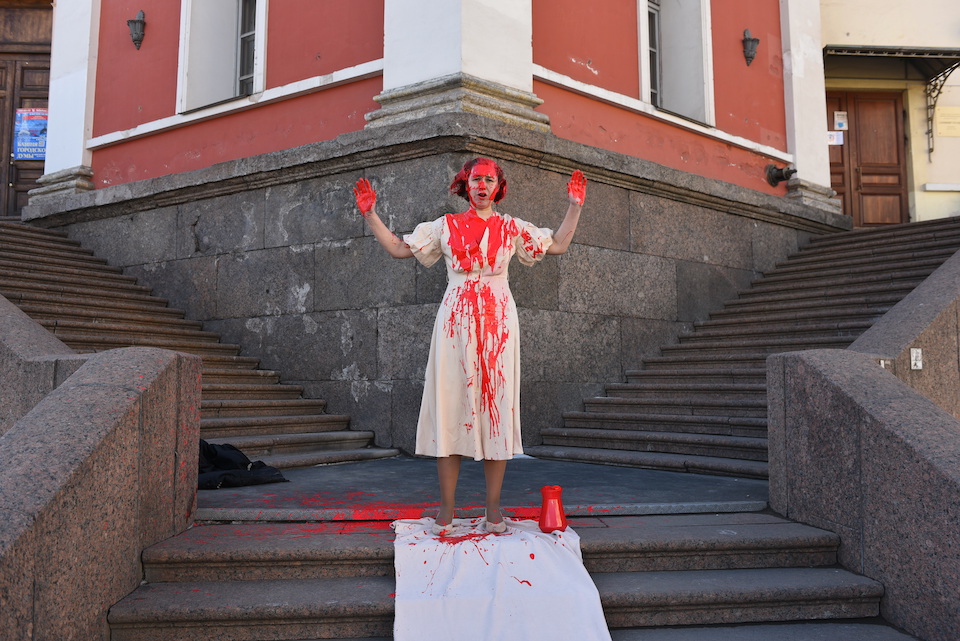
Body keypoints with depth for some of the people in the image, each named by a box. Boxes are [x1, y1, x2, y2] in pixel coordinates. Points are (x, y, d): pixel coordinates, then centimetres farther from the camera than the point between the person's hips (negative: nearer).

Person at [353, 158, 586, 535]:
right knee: (451, 408, -4)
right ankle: (446, 509, 4)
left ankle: (493, 509, 7)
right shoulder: (446, 226, 12)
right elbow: (398, 249, 13)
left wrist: (575, 207, 10)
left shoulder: (512, 228, 13)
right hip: (456, 322, 0)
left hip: (497, 323, 1)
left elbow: (558, 245, 15)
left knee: (496, 407, -1)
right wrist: (370, 214, 8)